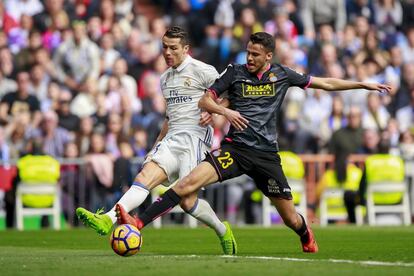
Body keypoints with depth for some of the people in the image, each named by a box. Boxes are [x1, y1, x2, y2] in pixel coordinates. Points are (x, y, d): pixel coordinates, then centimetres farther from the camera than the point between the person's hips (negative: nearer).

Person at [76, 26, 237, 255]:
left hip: (195, 137, -6)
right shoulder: (165, 78, 21)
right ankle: (108, 220, -35)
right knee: (144, 176, -18)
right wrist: (156, 145, 29)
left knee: (187, 202, -12)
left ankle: (222, 230, 14)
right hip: (171, 140, 6)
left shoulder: (201, 71, -2)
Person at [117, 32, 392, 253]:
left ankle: (307, 237, 42)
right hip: (235, 148, -1)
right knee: (190, 181, -24)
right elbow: (204, 101, 5)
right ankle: (138, 223, -30)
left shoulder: (282, 75, 5)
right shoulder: (235, 72, 2)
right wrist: (225, 111, -16)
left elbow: (326, 83, 14)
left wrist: (365, 84, 14)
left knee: (290, 217, 5)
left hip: (266, 154, 1)